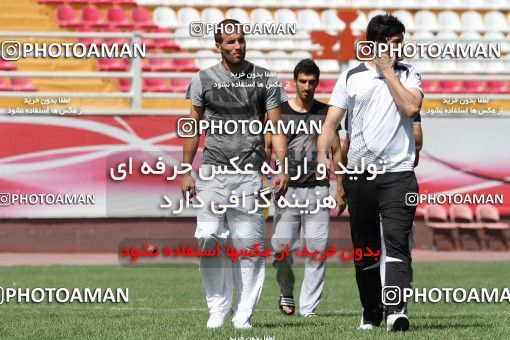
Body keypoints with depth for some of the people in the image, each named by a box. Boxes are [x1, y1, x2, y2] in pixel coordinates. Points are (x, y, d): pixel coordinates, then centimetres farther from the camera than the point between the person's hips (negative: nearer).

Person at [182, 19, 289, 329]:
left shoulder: (265, 80, 6)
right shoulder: (204, 80, 7)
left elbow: (276, 127, 5)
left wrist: (283, 168, -6)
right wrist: (186, 171, 9)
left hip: (250, 172, -1)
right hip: (213, 171, 1)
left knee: (249, 244, -3)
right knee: (209, 239, -8)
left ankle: (245, 312, 5)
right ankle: (219, 307, 5)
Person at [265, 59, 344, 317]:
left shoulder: (325, 113, 9)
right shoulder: (279, 111, 6)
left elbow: (336, 151, 12)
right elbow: (266, 148, 7)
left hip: (318, 189, 1)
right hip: (286, 188, -1)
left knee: (316, 251, -4)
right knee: (282, 248, -5)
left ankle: (308, 307, 2)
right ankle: (286, 292, 21)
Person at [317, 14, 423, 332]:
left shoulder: (408, 74, 8)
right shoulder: (351, 77, 9)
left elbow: (411, 107, -10)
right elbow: (332, 121, 5)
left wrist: (388, 72, -4)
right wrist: (323, 156, -10)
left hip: (398, 173, -2)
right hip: (359, 173, 2)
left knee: (396, 241, -16)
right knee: (365, 249, 7)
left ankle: (395, 309, -26)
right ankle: (371, 312, 18)